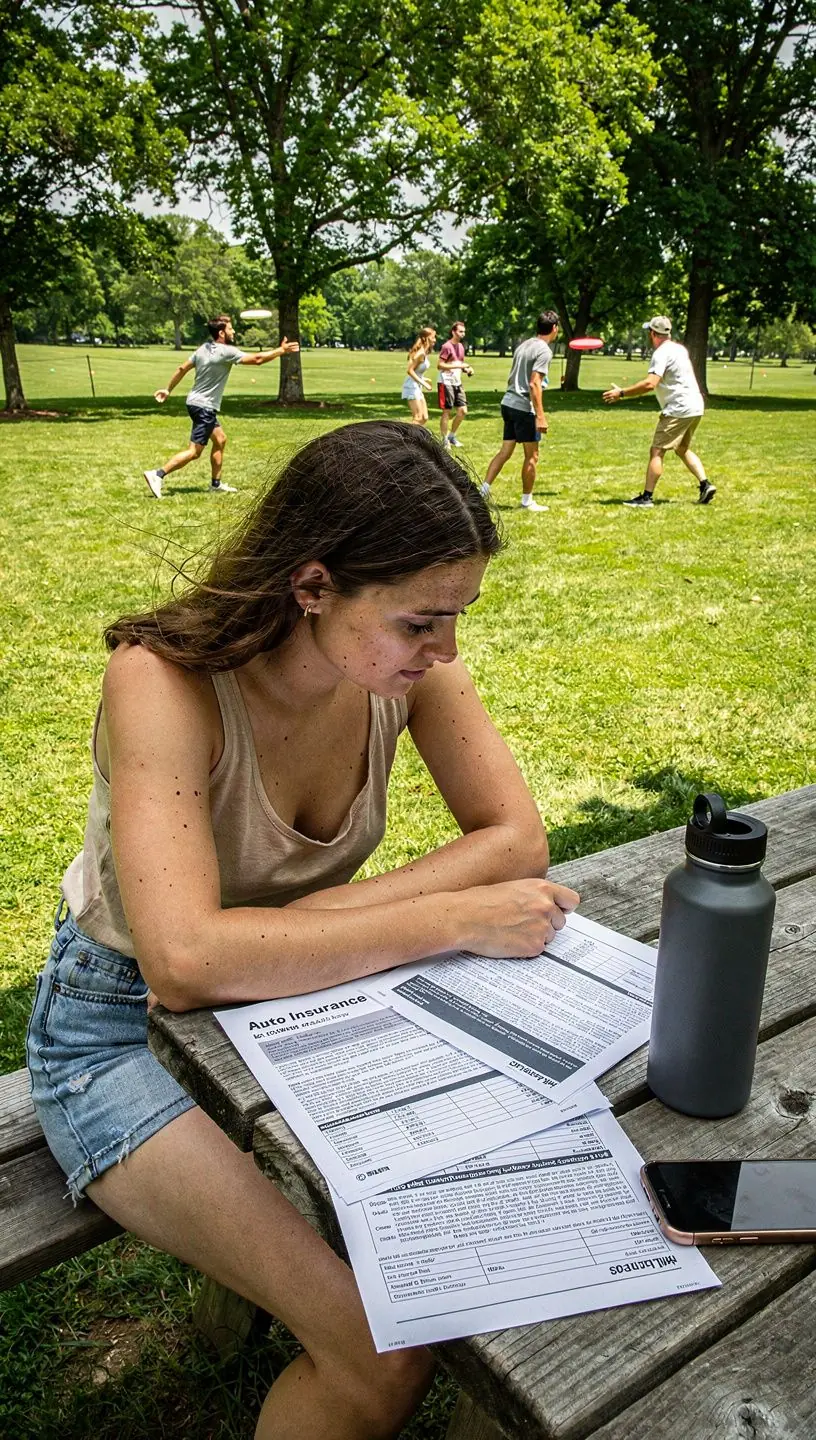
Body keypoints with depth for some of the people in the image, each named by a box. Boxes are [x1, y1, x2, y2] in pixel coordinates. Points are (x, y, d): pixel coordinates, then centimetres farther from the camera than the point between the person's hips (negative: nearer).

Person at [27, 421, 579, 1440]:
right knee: (383, 1356, -17)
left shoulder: (405, 663, -14)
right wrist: (453, 918, -34)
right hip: (122, 1025, -5)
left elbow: (518, 839, -13)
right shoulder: (164, 681, -30)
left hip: (290, 993, 5)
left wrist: (322, 918, -24)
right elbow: (186, 961, -38)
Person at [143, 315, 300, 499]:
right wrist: (281, 350, -7)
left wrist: (168, 389, 20)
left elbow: (182, 369, 11)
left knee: (220, 439, 19)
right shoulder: (226, 352, -17)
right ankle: (157, 474, -14)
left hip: (195, 402, 9)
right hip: (204, 407, -9)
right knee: (194, 452, -8)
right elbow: (257, 359, -17)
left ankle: (216, 485, 23)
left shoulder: (203, 348, 6)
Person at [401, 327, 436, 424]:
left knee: (424, 418, 9)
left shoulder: (424, 353, 11)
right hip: (412, 387, -10)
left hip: (417, 388, 10)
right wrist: (424, 383, -21)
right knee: (418, 419, -11)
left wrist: (424, 380, 12)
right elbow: (410, 371, -22)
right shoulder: (421, 353, -17)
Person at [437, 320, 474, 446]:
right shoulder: (447, 346, -12)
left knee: (463, 411, 6)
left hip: (457, 383, 8)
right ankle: (444, 440, 6)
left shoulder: (461, 346, 14)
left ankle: (452, 436, 21)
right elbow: (439, 365, -17)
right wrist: (458, 366, -22)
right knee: (447, 411, -3)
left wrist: (467, 370, 2)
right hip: (446, 383, -8)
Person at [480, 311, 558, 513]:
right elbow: (534, 384, -19)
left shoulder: (523, 345, 15)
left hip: (508, 403, 8)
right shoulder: (544, 351, -11)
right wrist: (540, 415, -20)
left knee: (505, 451, 13)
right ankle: (527, 501, 11)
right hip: (524, 407, -8)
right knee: (532, 456, 3)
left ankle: (484, 490, 9)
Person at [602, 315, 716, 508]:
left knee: (657, 451, -7)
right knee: (682, 449, 23)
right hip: (695, 406, 10)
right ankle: (705, 485, 14)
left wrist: (622, 393, -24)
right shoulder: (679, 348, 14)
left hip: (679, 409, -9)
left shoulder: (662, 353, -15)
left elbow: (650, 384, -28)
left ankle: (646, 497, -9)